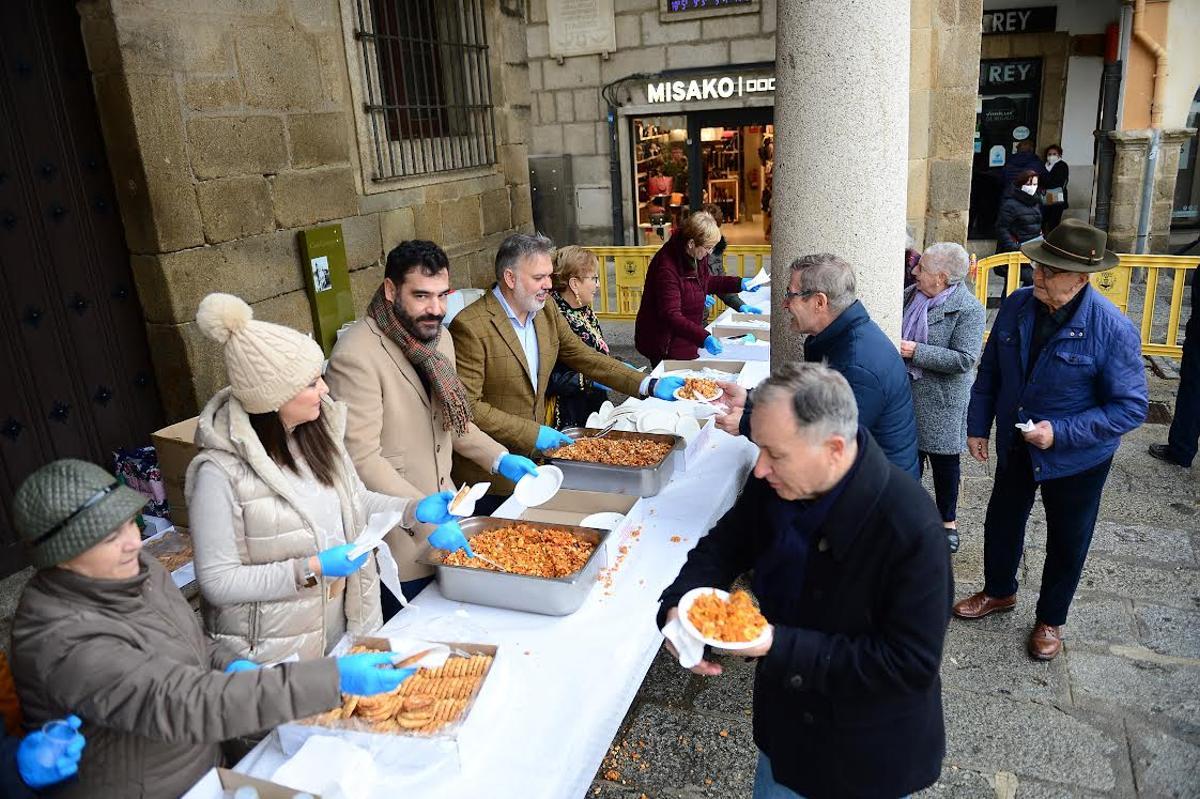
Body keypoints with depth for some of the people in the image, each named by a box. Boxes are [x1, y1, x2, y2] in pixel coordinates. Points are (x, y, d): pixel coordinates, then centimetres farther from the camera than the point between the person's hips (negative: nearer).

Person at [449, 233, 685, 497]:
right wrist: (532, 433, -22)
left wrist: (650, 385, -1)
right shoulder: (470, 327, -20)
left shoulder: (547, 309, 2)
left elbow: (581, 355, 8)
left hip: (534, 454, 7)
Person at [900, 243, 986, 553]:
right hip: (908, 391, 5)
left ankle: (947, 521, 31)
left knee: (944, 460, 12)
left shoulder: (969, 310, -17)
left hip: (942, 400, -5)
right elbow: (896, 329, 18)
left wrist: (916, 352, -25)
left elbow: (965, 359, -24)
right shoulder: (911, 294, 0)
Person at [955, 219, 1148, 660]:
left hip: (1078, 459, -4)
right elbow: (990, 372, 1)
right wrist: (978, 426, 1)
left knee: (1066, 544, 16)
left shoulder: (1113, 329, -25)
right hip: (1015, 446, 4)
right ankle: (999, 591, 47)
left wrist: (1061, 433, -28)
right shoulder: (1016, 306, -11)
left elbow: (1131, 407, -21)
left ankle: (1050, 620, 39)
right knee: (1001, 523, 21)